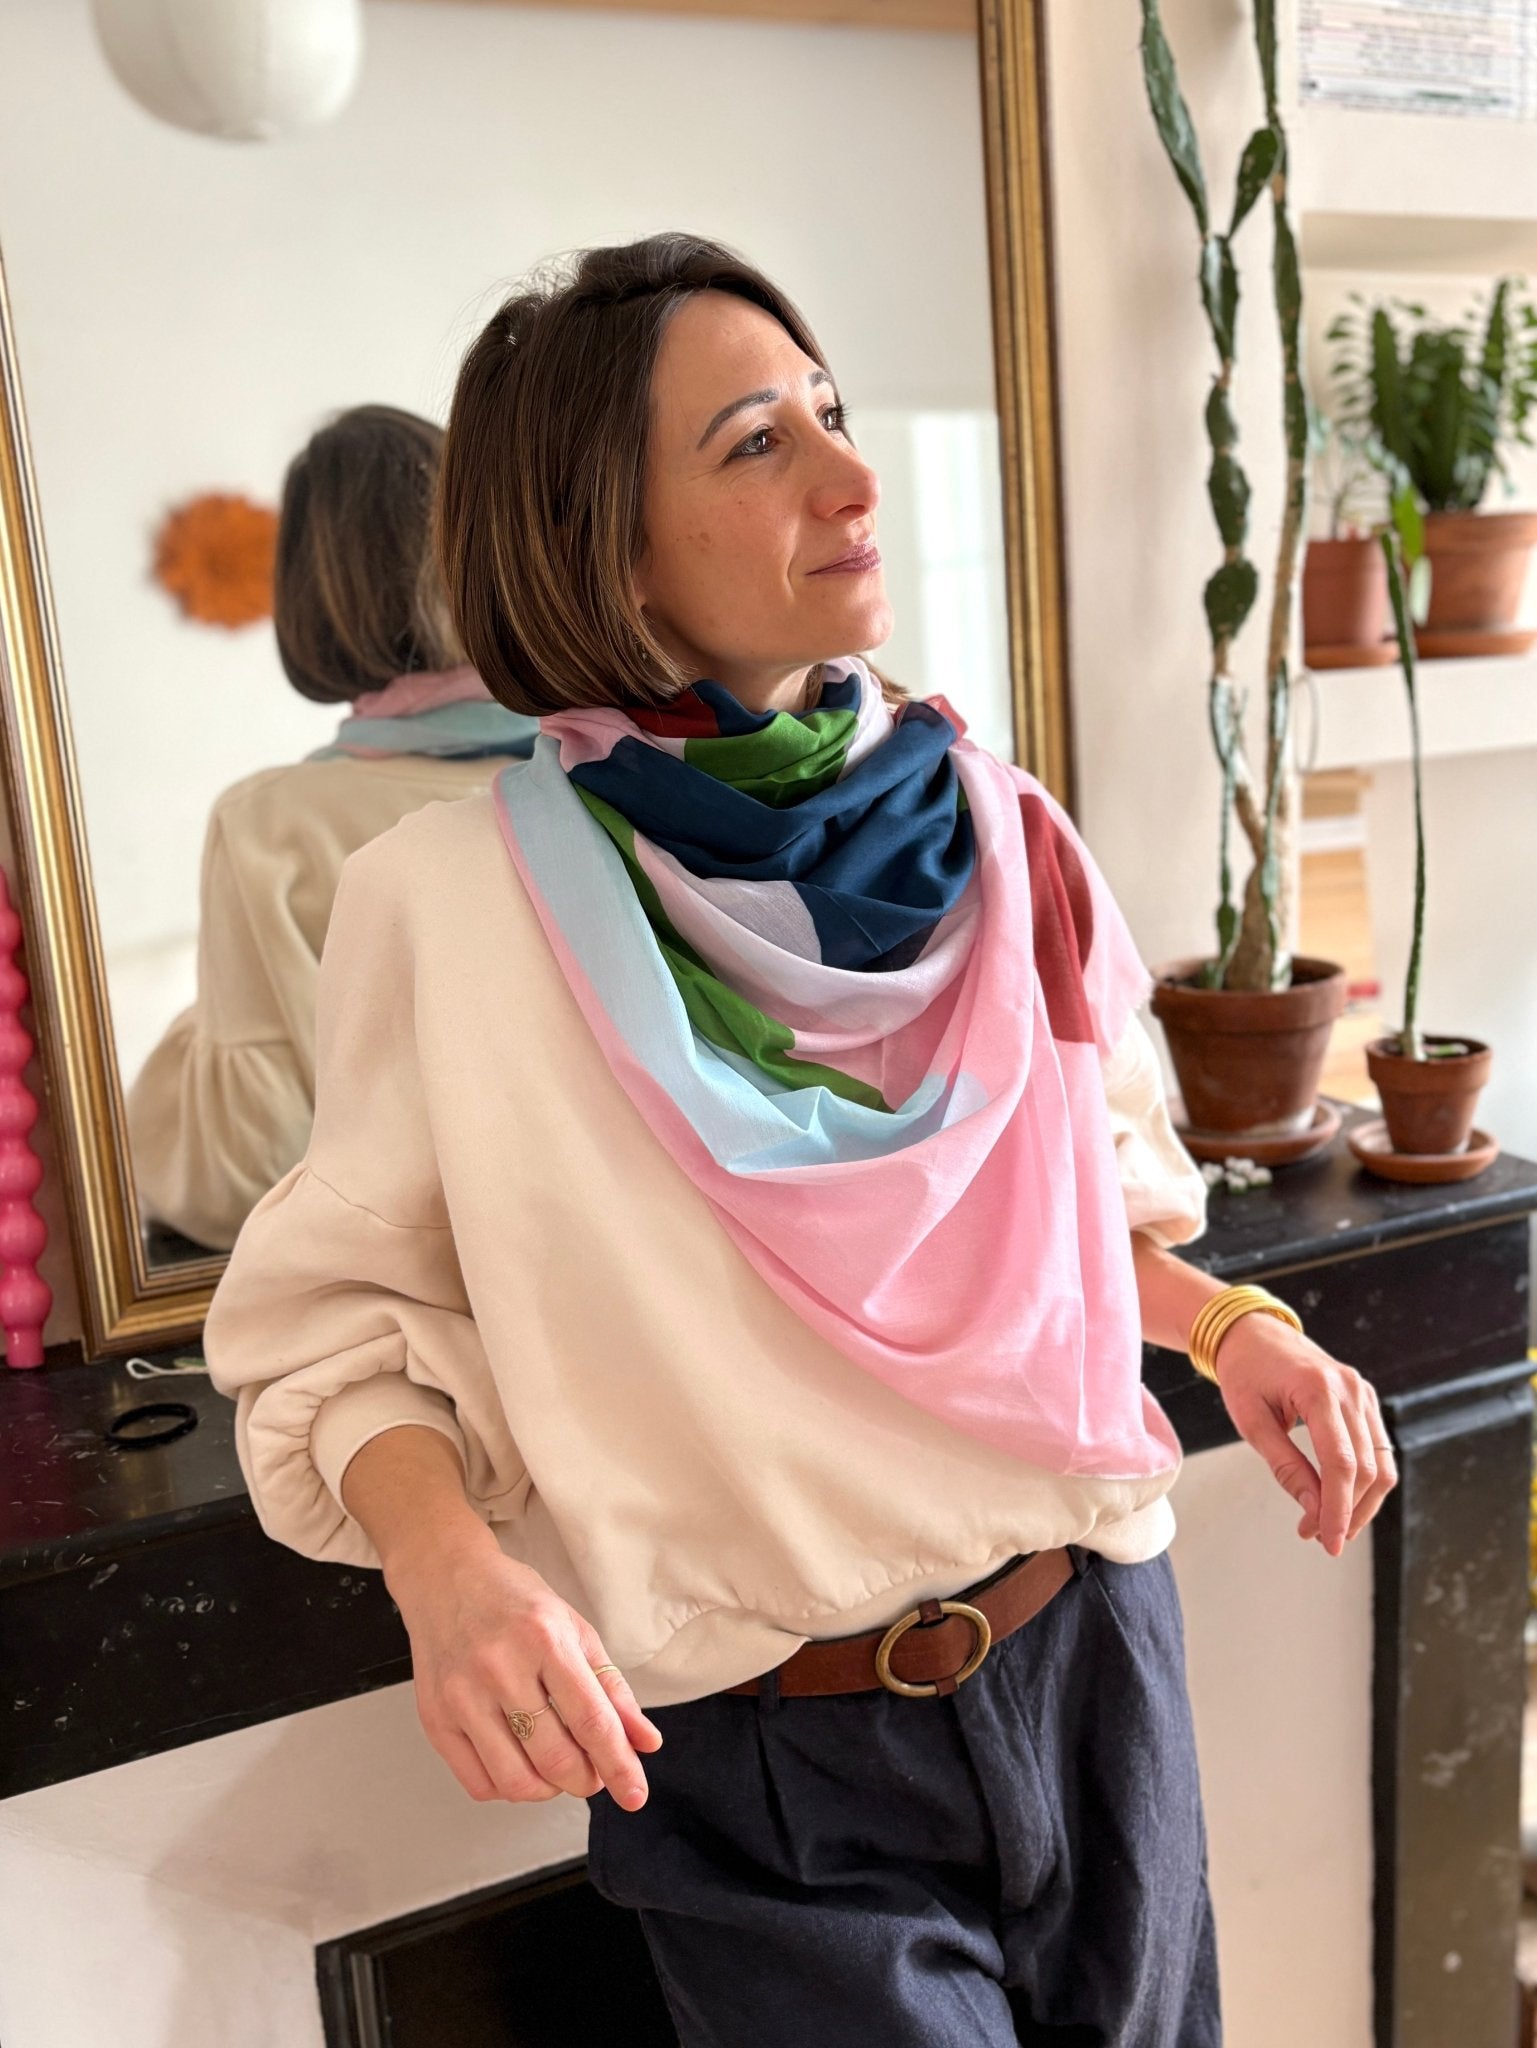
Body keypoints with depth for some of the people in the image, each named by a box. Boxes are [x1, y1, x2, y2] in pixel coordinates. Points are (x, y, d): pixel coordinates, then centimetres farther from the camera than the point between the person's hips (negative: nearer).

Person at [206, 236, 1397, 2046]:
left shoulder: (988, 834, -3)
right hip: (761, 1760, -4)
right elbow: (342, 1317, -8)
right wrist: (445, 1561, -25)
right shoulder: (454, 899, -16)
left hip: (1093, 1651, 5)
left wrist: (1227, 1325, -6)